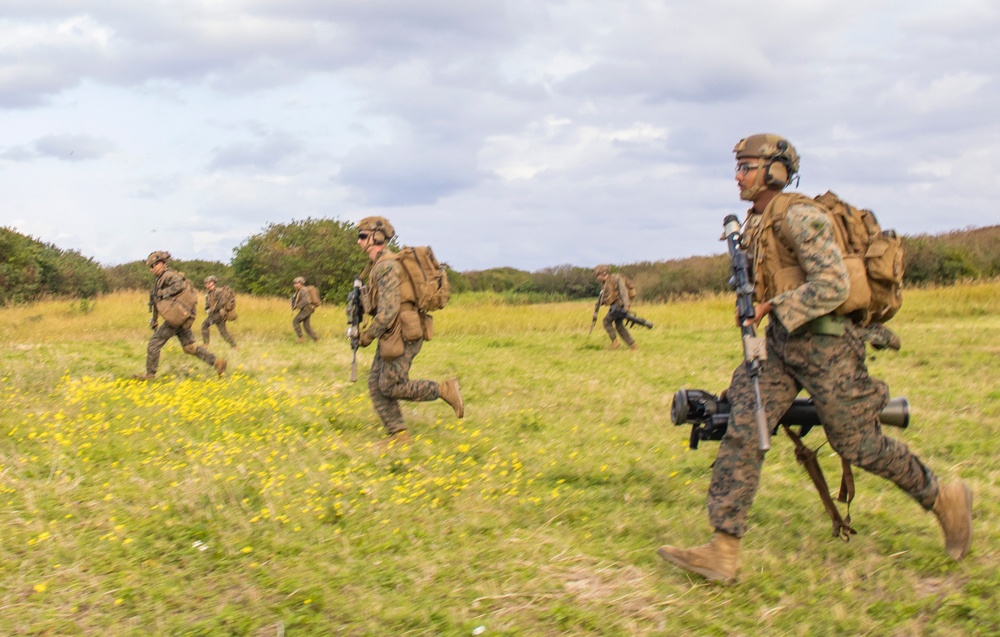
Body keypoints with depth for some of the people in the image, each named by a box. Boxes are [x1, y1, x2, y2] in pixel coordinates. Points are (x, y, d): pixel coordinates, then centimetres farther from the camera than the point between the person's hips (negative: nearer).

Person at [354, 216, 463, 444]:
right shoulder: (379, 264, 16)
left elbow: (389, 309, -24)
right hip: (392, 336, 10)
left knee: (390, 387, -5)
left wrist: (369, 335, -15)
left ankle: (445, 390, 2)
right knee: (376, 384, 7)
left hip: (403, 335, -10)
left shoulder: (385, 266, -18)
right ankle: (397, 434, 9)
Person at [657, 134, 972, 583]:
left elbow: (834, 285, -24)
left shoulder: (798, 216, -17)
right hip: (781, 343, 8)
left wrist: (774, 308, -23)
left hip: (824, 343, -8)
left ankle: (944, 500, 25)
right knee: (742, 429, -7)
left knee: (859, 443, 2)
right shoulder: (756, 223, 11)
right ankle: (723, 550, -10)